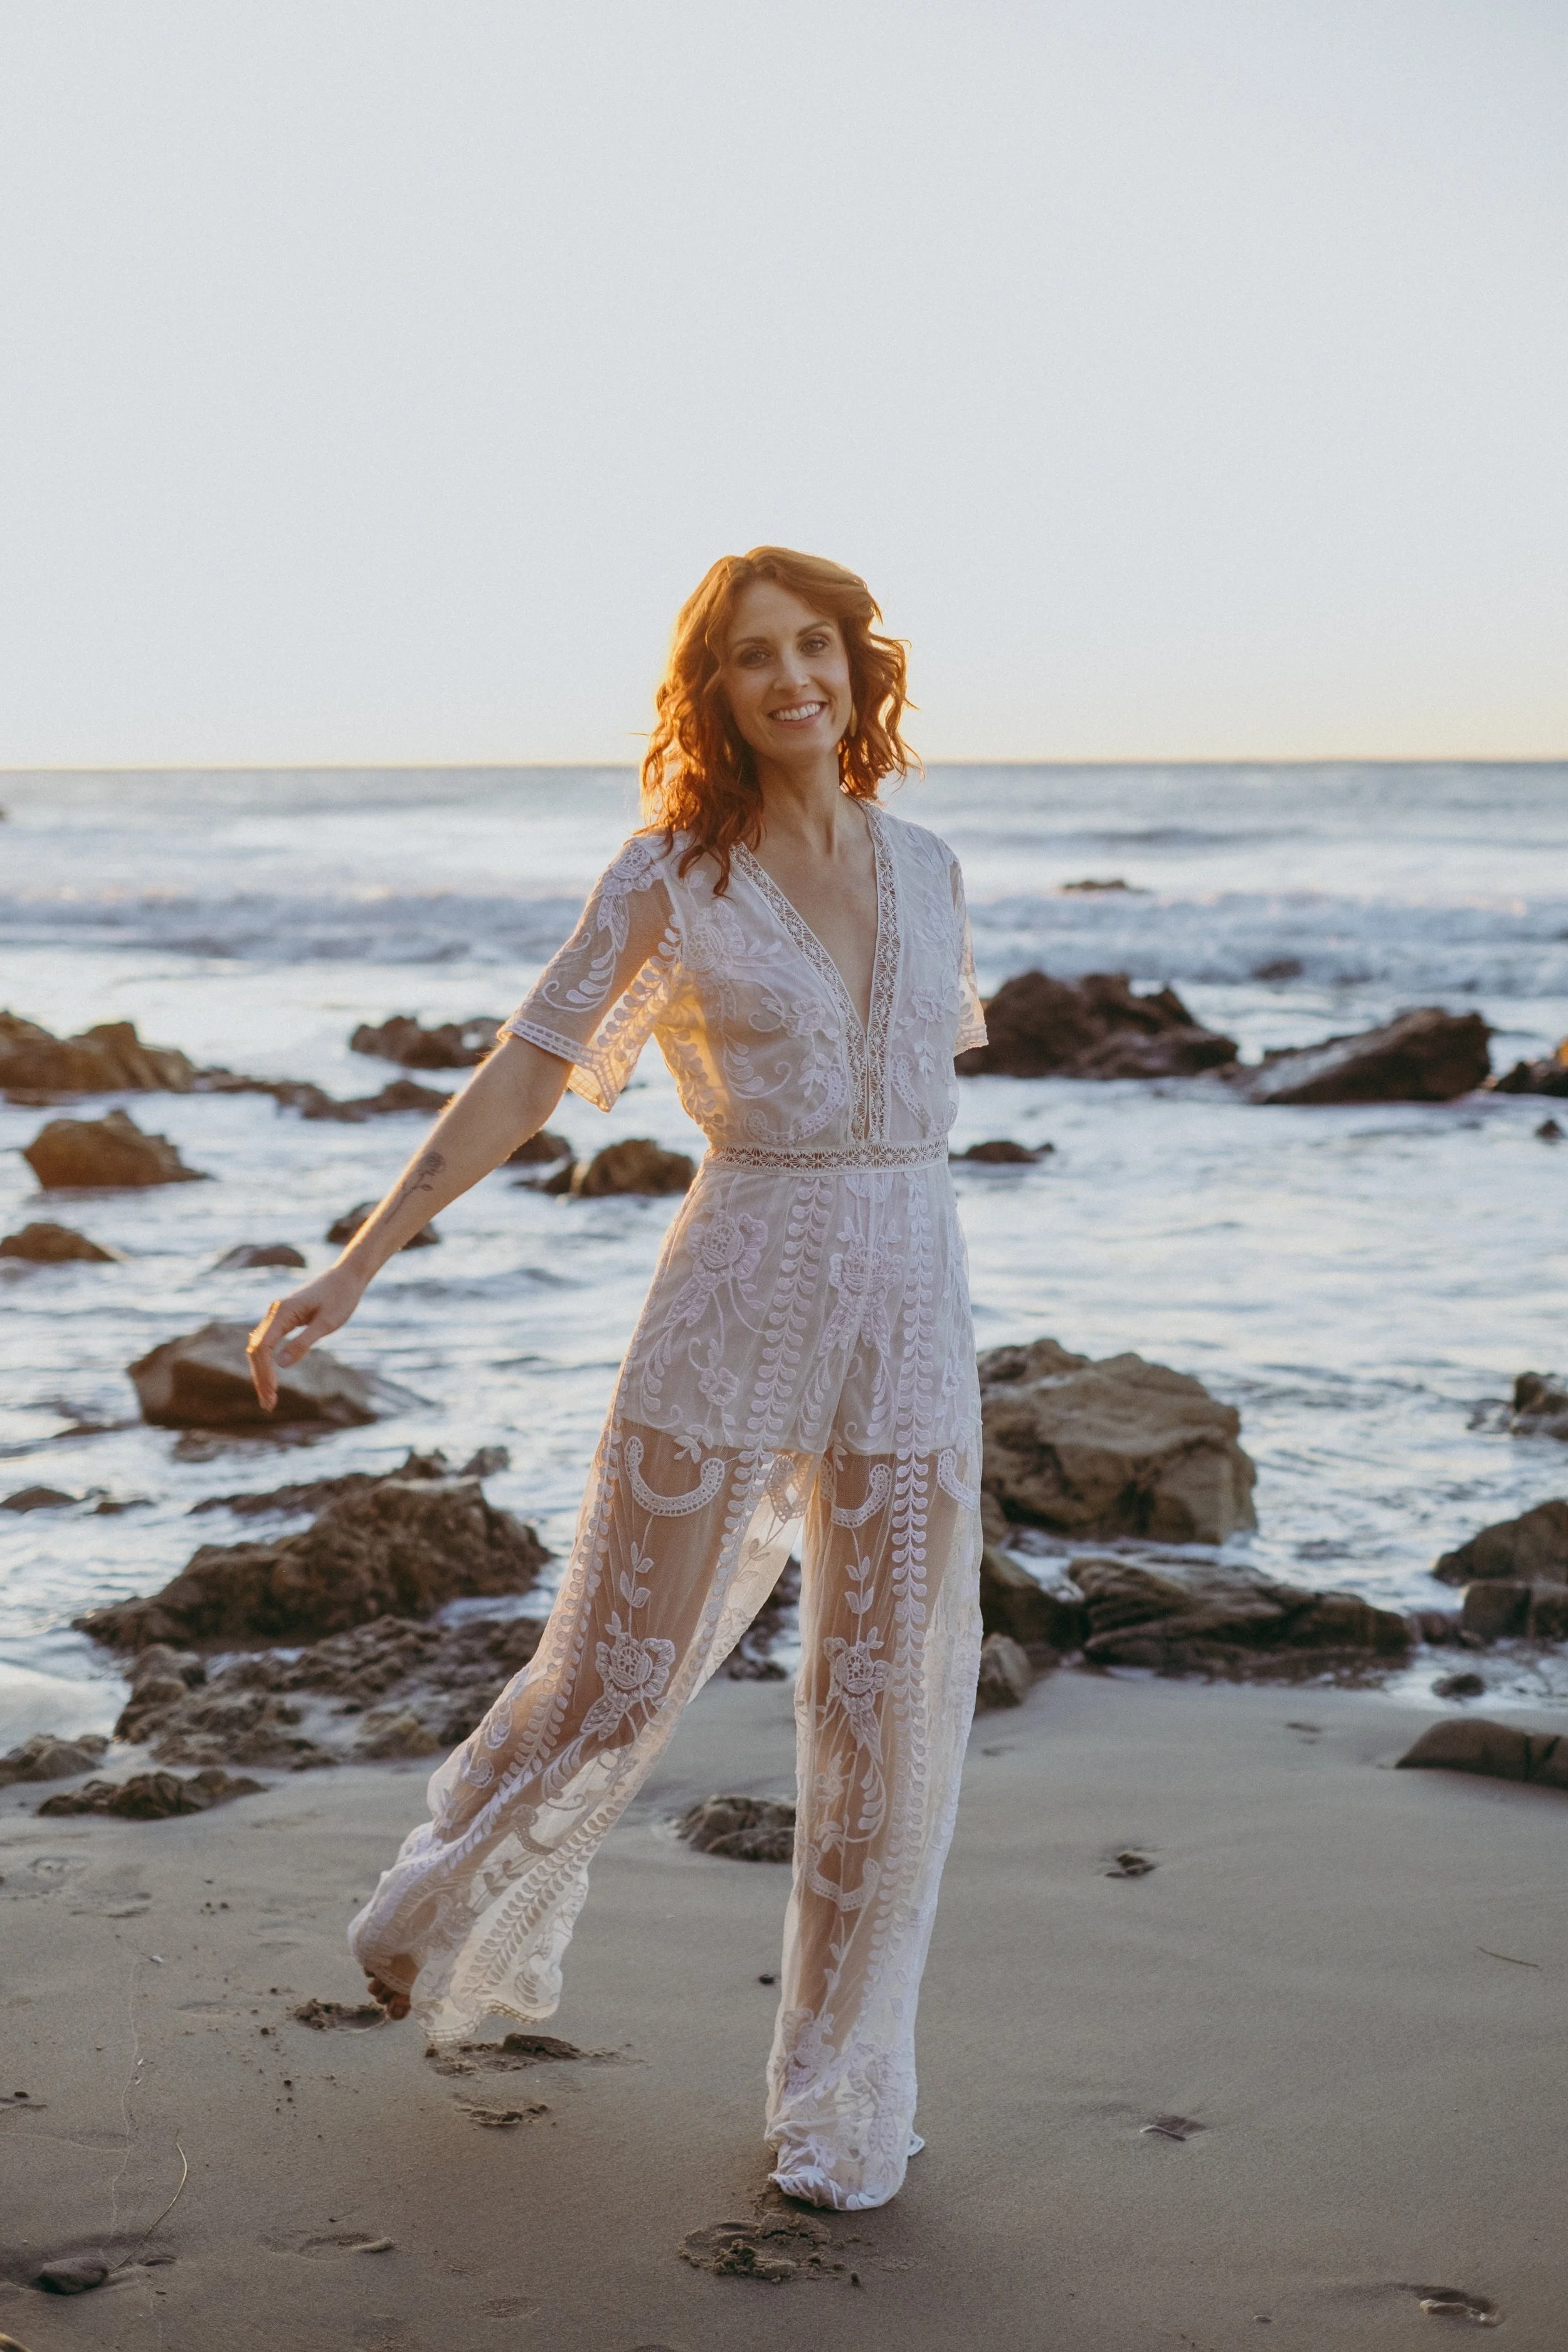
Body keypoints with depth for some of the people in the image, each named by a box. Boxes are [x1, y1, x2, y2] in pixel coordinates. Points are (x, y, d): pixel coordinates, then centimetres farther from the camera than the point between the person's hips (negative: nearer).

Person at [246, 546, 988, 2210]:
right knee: (613, 1681, 5)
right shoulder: (666, 879, -3)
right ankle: (455, 1910, 37)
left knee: (887, 1719, 3)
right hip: (730, 1311, -3)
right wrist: (352, 1270, -7)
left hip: (909, 1321, 3)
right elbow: (517, 1081, -3)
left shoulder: (926, 868, 9)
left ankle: (841, 2099, 20)